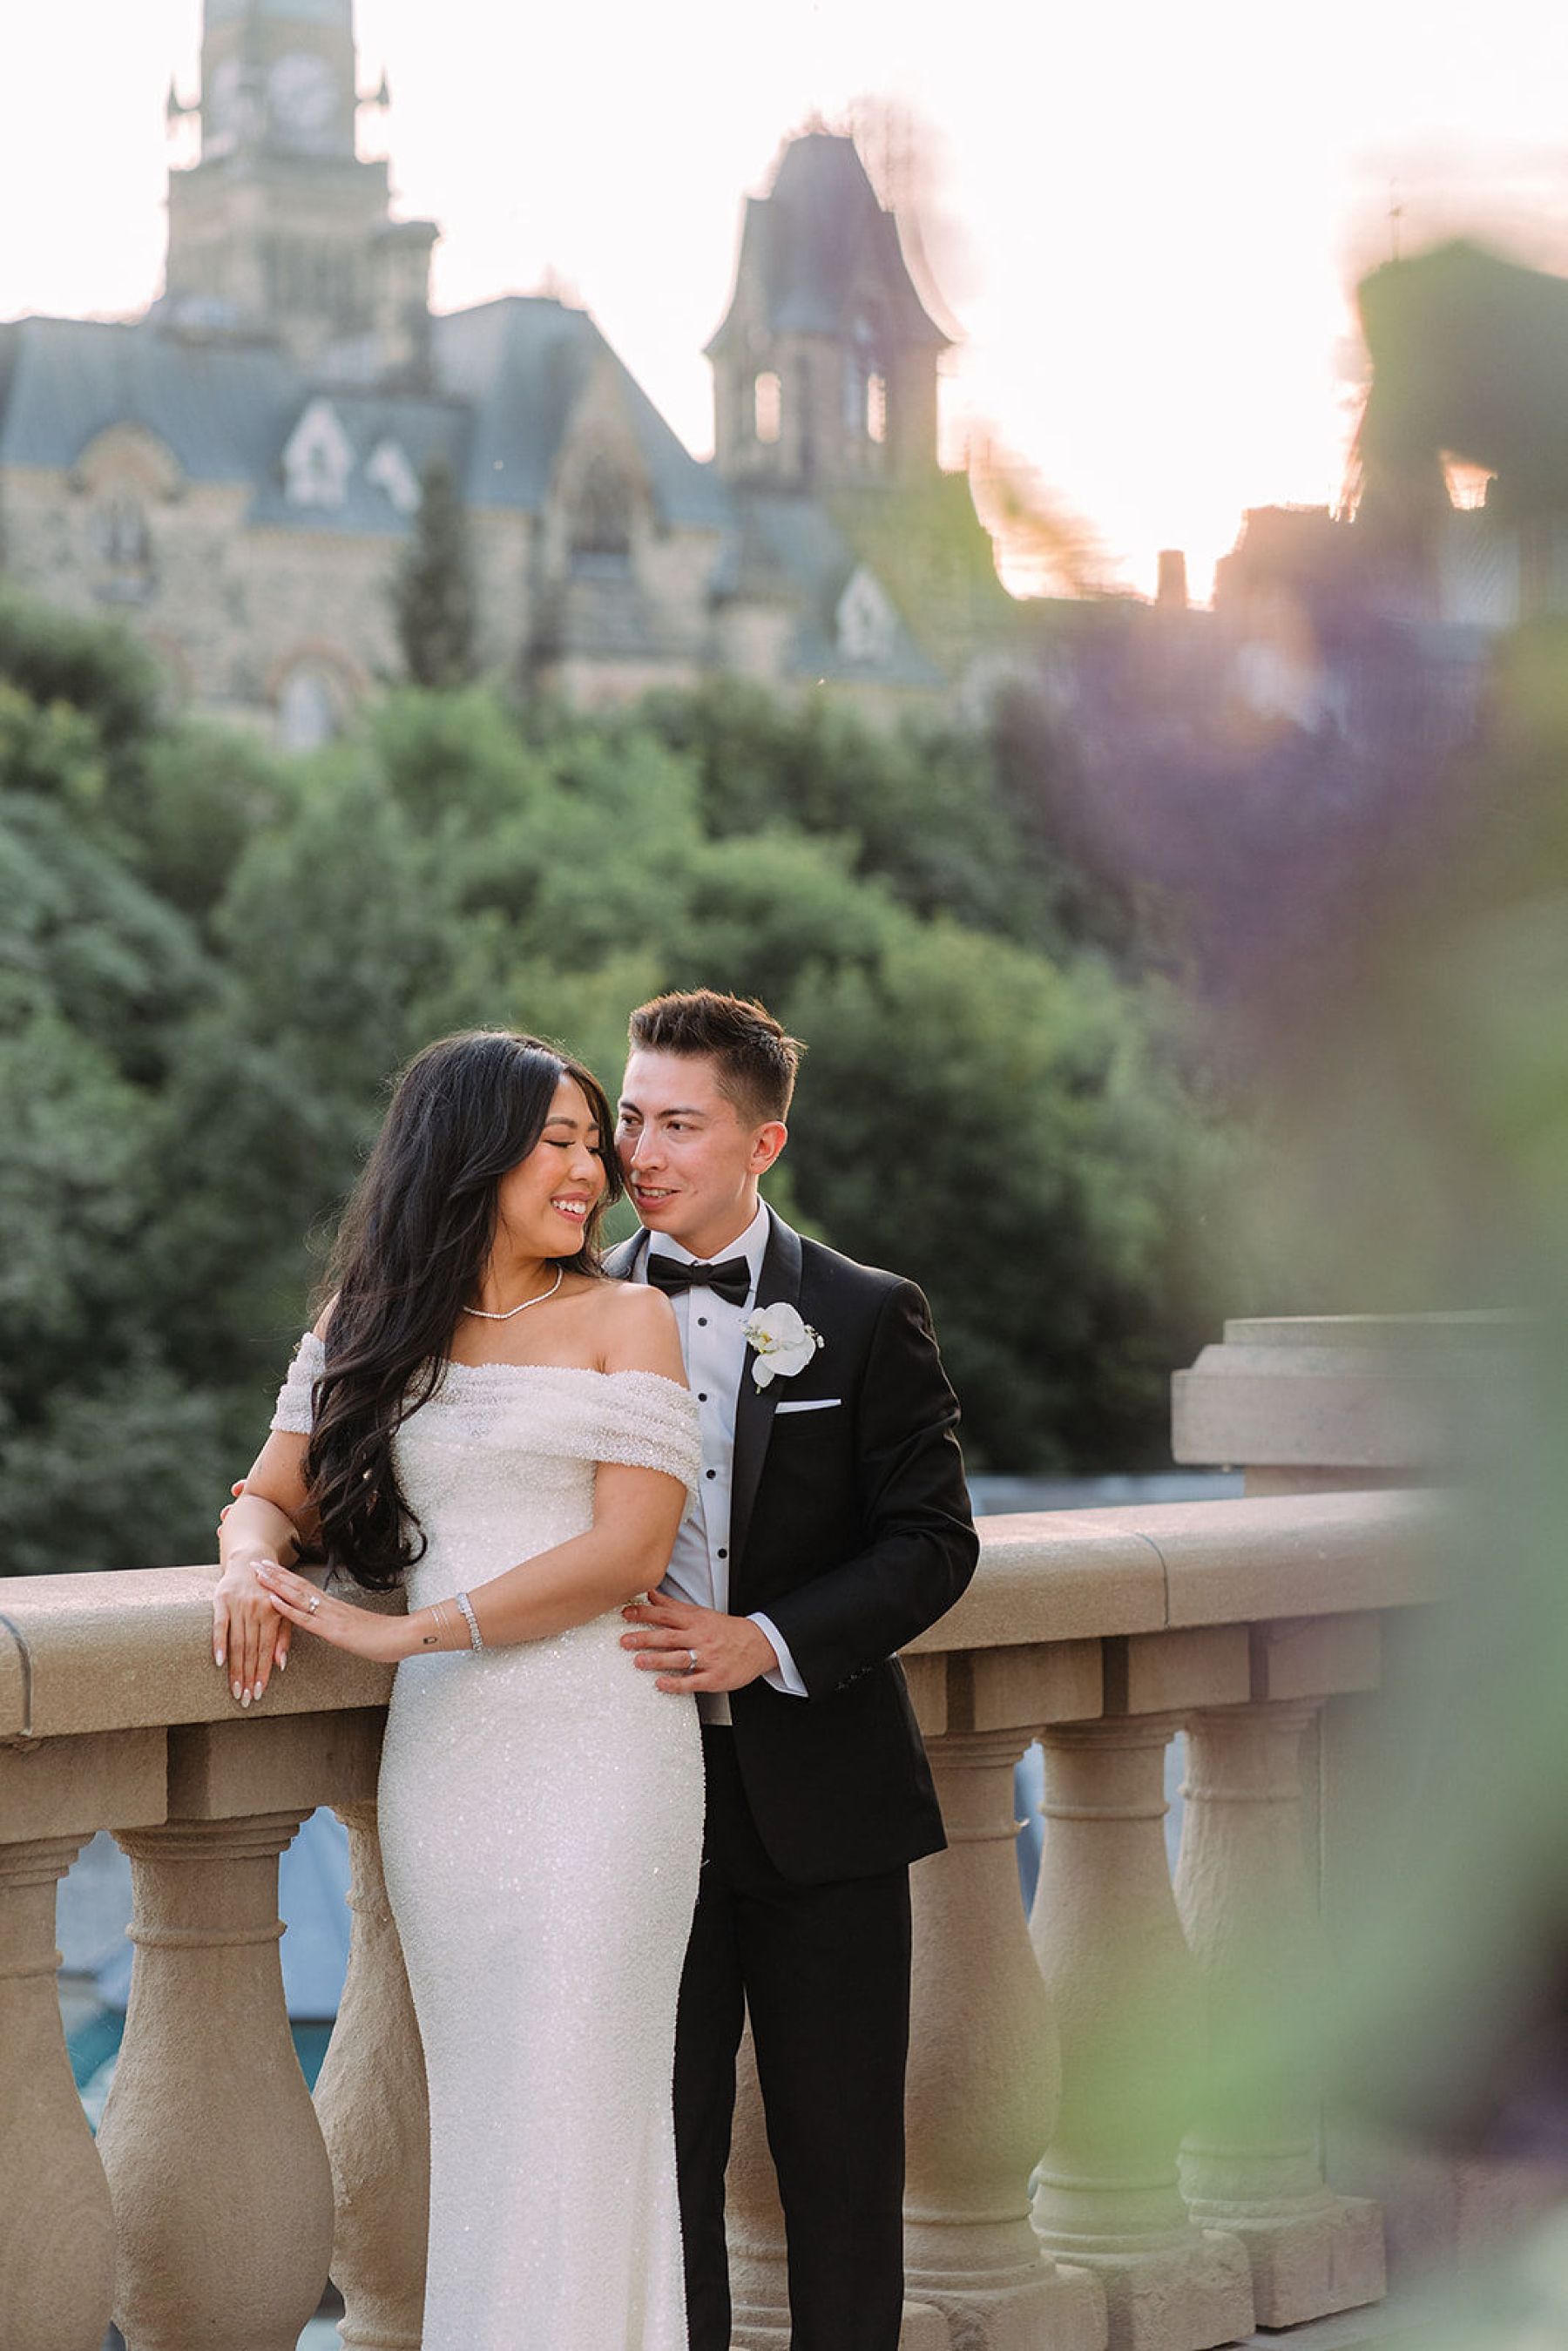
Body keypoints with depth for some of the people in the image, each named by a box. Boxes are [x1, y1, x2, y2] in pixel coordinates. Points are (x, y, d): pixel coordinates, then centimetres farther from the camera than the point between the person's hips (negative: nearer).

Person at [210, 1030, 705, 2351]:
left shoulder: (624, 1321, 3)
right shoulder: (368, 1329, 15)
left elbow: (628, 1552, -7)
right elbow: (276, 1499, 15)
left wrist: (411, 1632, -13)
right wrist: (250, 1565, -11)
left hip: (596, 1755, -3)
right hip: (440, 1759, 3)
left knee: (574, 2103, -5)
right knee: (474, 2105, 5)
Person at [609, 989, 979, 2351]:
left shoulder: (868, 1318, 0)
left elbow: (933, 1542, -5)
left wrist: (767, 1641, -16)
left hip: (823, 1804, -1)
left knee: (842, 2163, 7)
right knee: (660, 2160, 6)